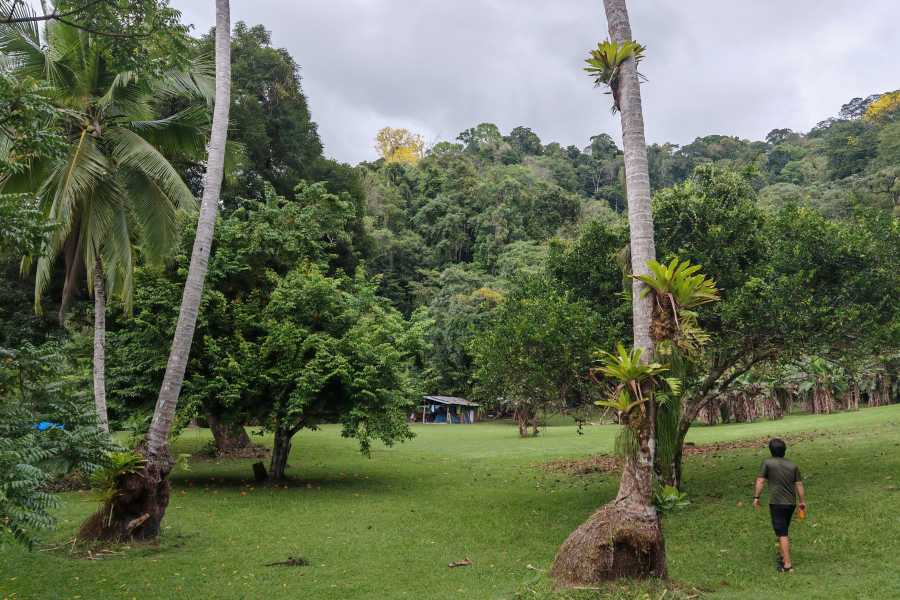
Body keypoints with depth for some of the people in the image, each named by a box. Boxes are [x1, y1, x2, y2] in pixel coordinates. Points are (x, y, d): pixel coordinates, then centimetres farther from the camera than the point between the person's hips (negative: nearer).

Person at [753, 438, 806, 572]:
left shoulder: (767, 463, -6)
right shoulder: (792, 465, 6)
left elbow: (760, 481, -10)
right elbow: (799, 485, 5)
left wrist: (756, 497, -3)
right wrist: (803, 502, 14)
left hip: (777, 503, -5)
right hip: (791, 503, 5)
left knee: (782, 534, -4)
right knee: (783, 531, 23)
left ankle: (787, 564, -8)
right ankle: (784, 556, 33)